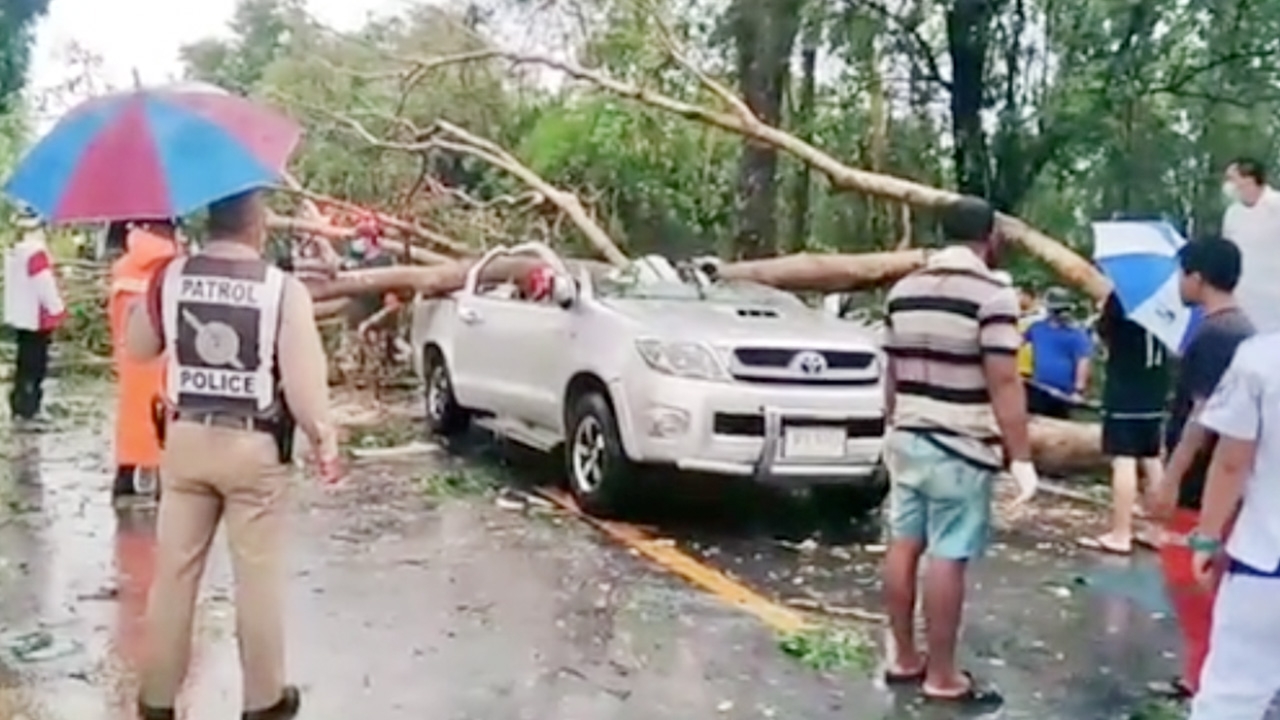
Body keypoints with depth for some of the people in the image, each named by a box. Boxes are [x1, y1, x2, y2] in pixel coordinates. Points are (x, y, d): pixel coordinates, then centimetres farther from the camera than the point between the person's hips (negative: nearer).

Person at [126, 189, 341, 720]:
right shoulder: (282, 289, -13)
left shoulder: (171, 277, -3)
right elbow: (302, 381, -14)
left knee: (174, 570, 13)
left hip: (186, 437, 3)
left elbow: (139, 348, 11)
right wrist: (324, 439, 0)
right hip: (252, 445, -3)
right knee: (258, 575, 8)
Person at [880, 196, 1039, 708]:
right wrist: (1021, 458, -12)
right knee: (948, 558, -1)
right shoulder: (993, 294, -13)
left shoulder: (904, 290, 8)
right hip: (961, 449, -7)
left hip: (908, 441, 7)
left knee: (904, 546, 12)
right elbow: (1003, 384, -17)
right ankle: (942, 677, 7)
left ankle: (903, 658, 23)